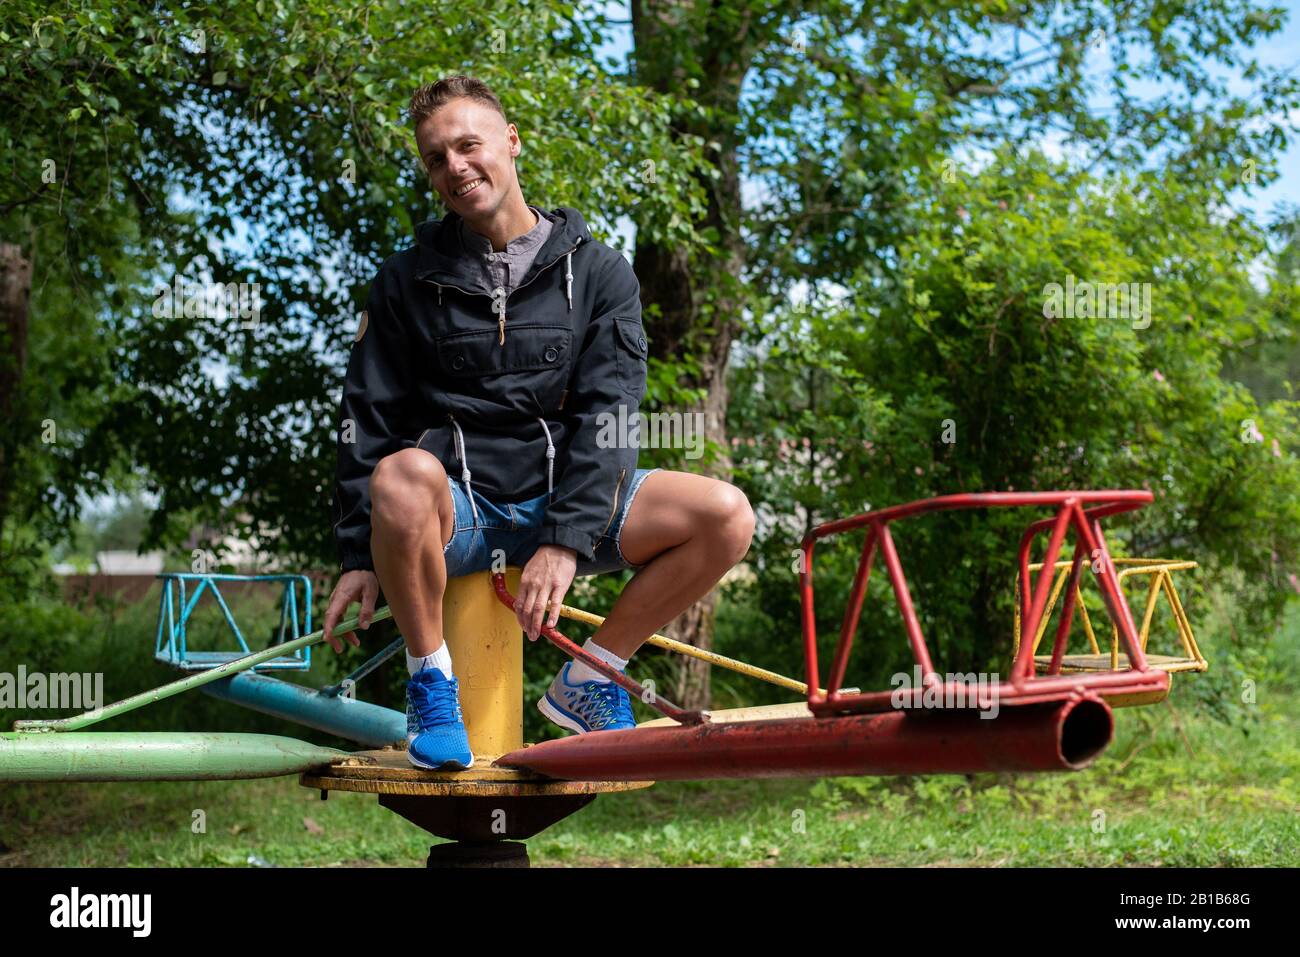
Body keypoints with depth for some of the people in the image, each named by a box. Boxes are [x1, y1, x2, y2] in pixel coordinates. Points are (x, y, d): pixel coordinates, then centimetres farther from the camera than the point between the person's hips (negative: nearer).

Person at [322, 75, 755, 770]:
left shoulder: (599, 274, 6)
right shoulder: (406, 282, 8)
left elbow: (608, 418, -4)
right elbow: (366, 422, 7)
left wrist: (564, 539, -18)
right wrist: (358, 556, -3)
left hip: (565, 503, 2)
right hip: (453, 513, -1)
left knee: (726, 515, -20)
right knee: (404, 475, -38)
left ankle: (586, 682, -2)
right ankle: (431, 684, -15)